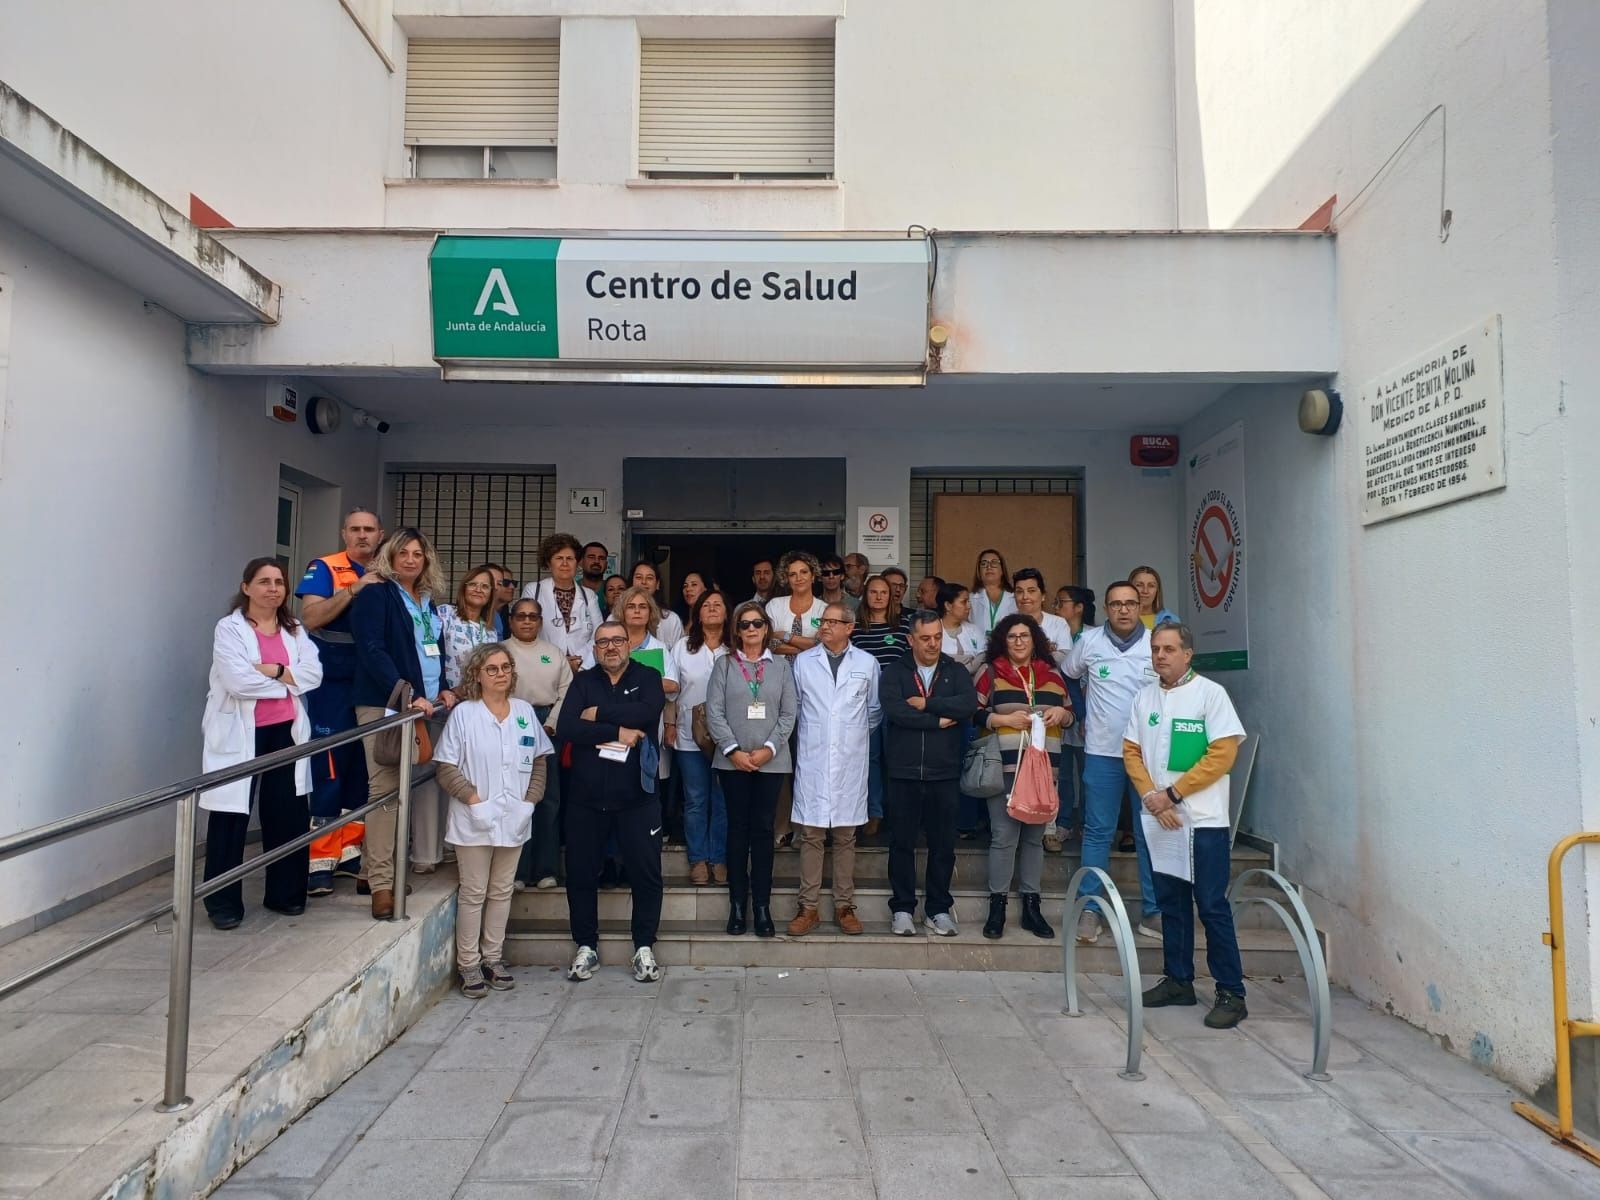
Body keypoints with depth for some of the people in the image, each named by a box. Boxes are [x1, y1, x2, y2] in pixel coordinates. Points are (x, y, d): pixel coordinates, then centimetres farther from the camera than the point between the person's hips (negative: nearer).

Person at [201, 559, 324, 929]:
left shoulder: (294, 629, 12)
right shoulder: (229, 629, -5)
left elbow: (313, 674, -2)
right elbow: (238, 681, -18)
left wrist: (273, 670, -15)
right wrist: (288, 681, -8)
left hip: (286, 731, 5)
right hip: (241, 733, -5)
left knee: (288, 814, 9)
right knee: (231, 816, 0)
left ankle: (285, 893, 24)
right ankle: (223, 902, 12)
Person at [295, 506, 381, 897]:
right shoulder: (323, 569, -2)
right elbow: (311, 617, -16)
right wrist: (353, 589, -21)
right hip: (332, 685, -5)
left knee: (362, 768, 10)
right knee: (328, 769, -5)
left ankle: (350, 852, 20)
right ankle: (319, 860, 3)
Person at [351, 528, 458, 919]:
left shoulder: (427, 601, 18)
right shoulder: (376, 595, -3)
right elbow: (372, 650, -13)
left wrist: (444, 688, 7)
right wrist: (407, 695, -19)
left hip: (424, 706, 7)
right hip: (384, 705, -7)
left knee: (416, 787, 6)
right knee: (386, 791, -9)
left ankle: (372, 871, 19)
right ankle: (381, 883, -5)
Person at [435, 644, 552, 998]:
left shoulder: (525, 711, 6)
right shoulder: (463, 713, -6)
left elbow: (540, 760, 10)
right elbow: (446, 767, -7)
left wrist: (531, 799, 0)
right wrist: (473, 798, -15)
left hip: (514, 820, 4)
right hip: (474, 820, -4)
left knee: (502, 891, 12)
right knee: (473, 893, 4)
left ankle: (492, 958, 25)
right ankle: (469, 965, 15)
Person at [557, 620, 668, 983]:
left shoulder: (647, 677, 3)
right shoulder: (583, 682, 8)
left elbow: (647, 713, -19)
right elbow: (566, 728, -9)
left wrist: (598, 714, -12)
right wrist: (618, 732, -15)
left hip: (636, 796, -2)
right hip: (586, 796, 2)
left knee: (646, 874, 4)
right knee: (580, 874, 10)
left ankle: (644, 948, 19)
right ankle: (586, 946, 26)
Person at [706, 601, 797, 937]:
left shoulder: (781, 666, 7)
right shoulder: (724, 664, 4)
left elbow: (789, 713, 2)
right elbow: (714, 711, -2)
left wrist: (769, 749, -9)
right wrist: (733, 751, -10)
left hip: (771, 761, 0)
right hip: (733, 760, 0)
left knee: (763, 830, 3)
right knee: (738, 829, 5)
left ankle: (762, 905, 9)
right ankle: (737, 904, 13)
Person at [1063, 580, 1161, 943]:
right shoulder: (1089, 641, -1)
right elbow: (1067, 678, 15)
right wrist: (1080, 716, 11)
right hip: (1102, 752, 0)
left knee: (1150, 832, 6)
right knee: (1098, 831, 3)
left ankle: (1152, 912, 17)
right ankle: (1089, 909, 10)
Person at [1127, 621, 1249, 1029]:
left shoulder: (1210, 693, -6)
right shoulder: (1145, 696, 9)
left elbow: (1223, 754, -12)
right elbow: (1131, 751, 7)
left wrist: (1172, 793, -14)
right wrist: (1152, 797, -8)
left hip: (1203, 820, -5)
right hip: (1159, 819, 5)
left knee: (1212, 906, -2)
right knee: (1171, 902, 13)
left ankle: (1231, 994, 6)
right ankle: (1178, 980, 24)